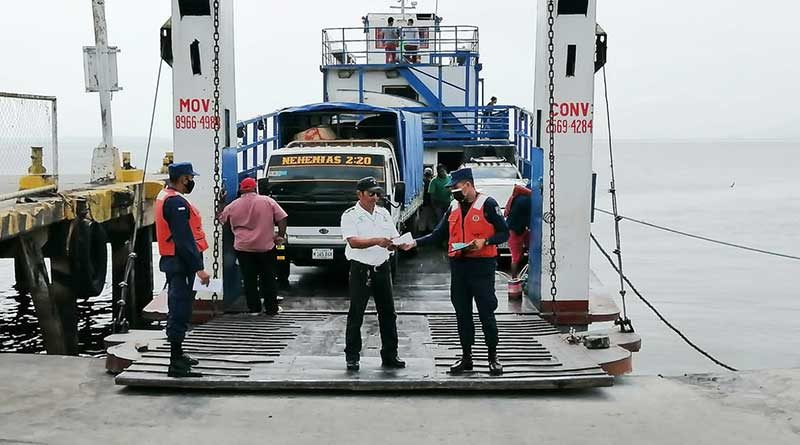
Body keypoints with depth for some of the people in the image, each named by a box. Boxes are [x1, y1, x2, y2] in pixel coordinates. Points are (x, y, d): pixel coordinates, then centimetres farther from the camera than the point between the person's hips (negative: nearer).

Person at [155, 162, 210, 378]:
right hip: (180, 263, -11)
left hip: (172, 261, 11)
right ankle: (176, 364, -9)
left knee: (179, 309, 20)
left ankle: (178, 354, 33)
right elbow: (184, 239, -24)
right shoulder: (177, 202, -18)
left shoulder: (164, 196, 15)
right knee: (180, 310, -9)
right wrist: (198, 268, -24)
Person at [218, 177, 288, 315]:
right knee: (268, 279, 9)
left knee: (249, 280, 8)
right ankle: (271, 308, 13)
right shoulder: (268, 201, -4)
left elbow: (221, 219, 15)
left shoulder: (233, 205, -1)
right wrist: (281, 236, 0)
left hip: (243, 248, 0)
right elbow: (282, 218, -6)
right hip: (266, 247, 0)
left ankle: (254, 309, 9)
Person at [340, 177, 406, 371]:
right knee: (356, 315, -1)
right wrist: (377, 241, -32)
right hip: (361, 269, -5)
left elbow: (394, 241, 12)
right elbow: (353, 242, -19)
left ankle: (389, 355, 18)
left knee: (388, 313, 9)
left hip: (382, 268, 5)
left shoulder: (383, 213, 12)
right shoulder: (350, 215, -5)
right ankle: (352, 357, 6)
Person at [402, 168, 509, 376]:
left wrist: (485, 242, -21)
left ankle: (493, 357, 10)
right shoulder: (454, 207, 13)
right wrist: (415, 243, 1)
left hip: (482, 265, -6)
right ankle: (466, 357, 20)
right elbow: (438, 234, 13)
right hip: (459, 265, 6)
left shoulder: (487, 204, -6)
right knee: (462, 313, 10)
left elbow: (504, 233, -5)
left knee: (486, 312, -2)